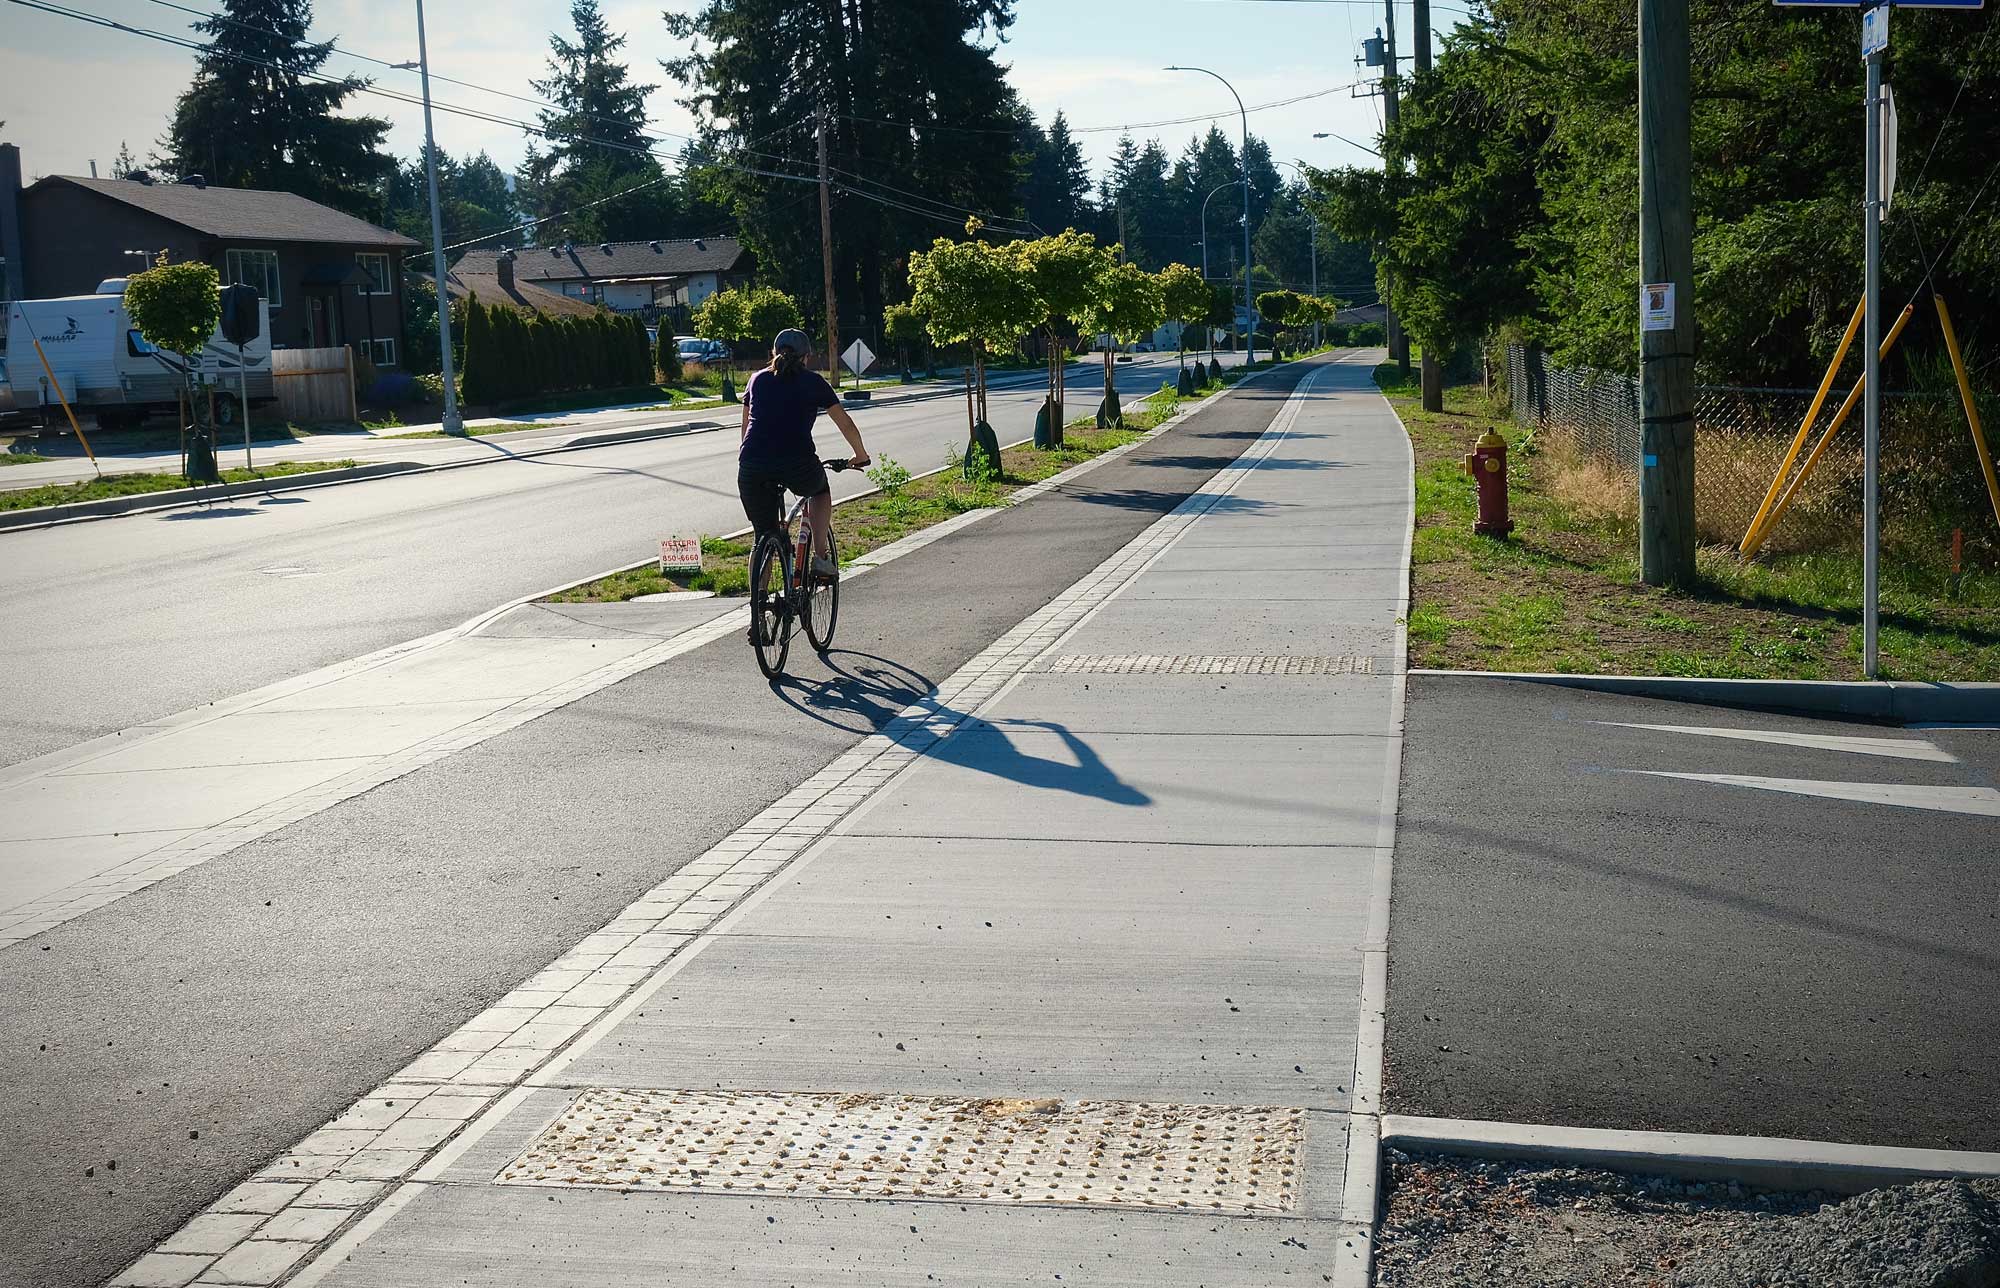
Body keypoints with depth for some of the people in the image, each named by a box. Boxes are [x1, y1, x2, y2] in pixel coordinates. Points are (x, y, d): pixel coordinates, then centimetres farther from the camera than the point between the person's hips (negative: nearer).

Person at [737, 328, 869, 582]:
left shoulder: (758, 379, 20)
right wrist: (861, 456, 33)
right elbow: (845, 423, 18)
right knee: (820, 490, 32)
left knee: (763, 536, 14)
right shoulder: (812, 381, 13)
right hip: (797, 464, -2)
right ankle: (821, 557, 19)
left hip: (752, 466, 2)